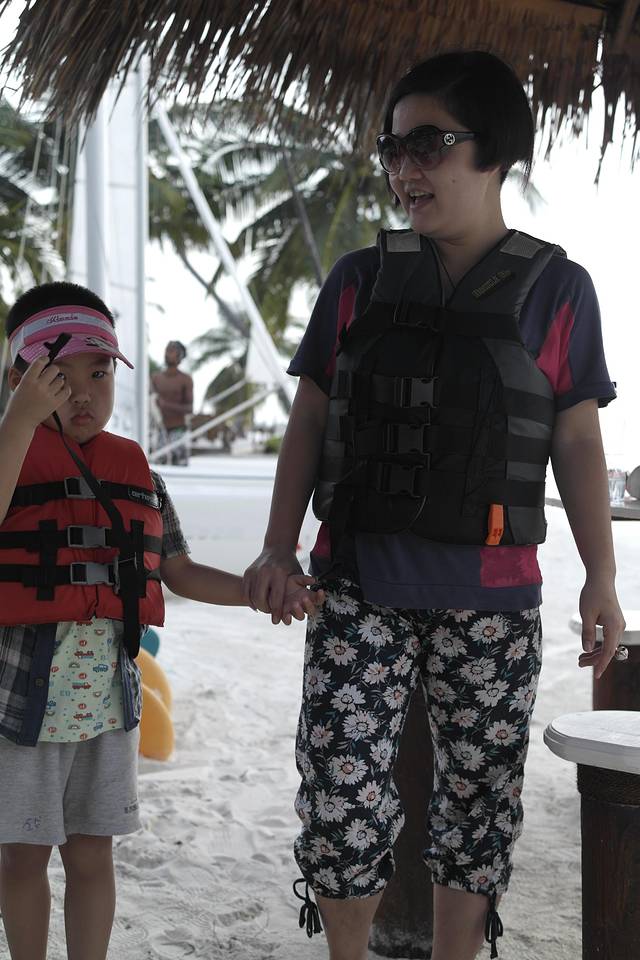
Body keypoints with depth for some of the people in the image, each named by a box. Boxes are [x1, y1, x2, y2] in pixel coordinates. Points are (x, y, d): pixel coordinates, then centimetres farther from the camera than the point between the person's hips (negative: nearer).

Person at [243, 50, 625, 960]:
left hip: (491, 600, 0)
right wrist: (278, 549, 2)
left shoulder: (556, 288, 4)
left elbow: (578, 443, 5)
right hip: (360, 587, 1)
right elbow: (309, 421, 10)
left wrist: (601, 578, -1)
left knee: (479, 801, 7)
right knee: (340, 797, -5)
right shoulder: (360, 280, 7)